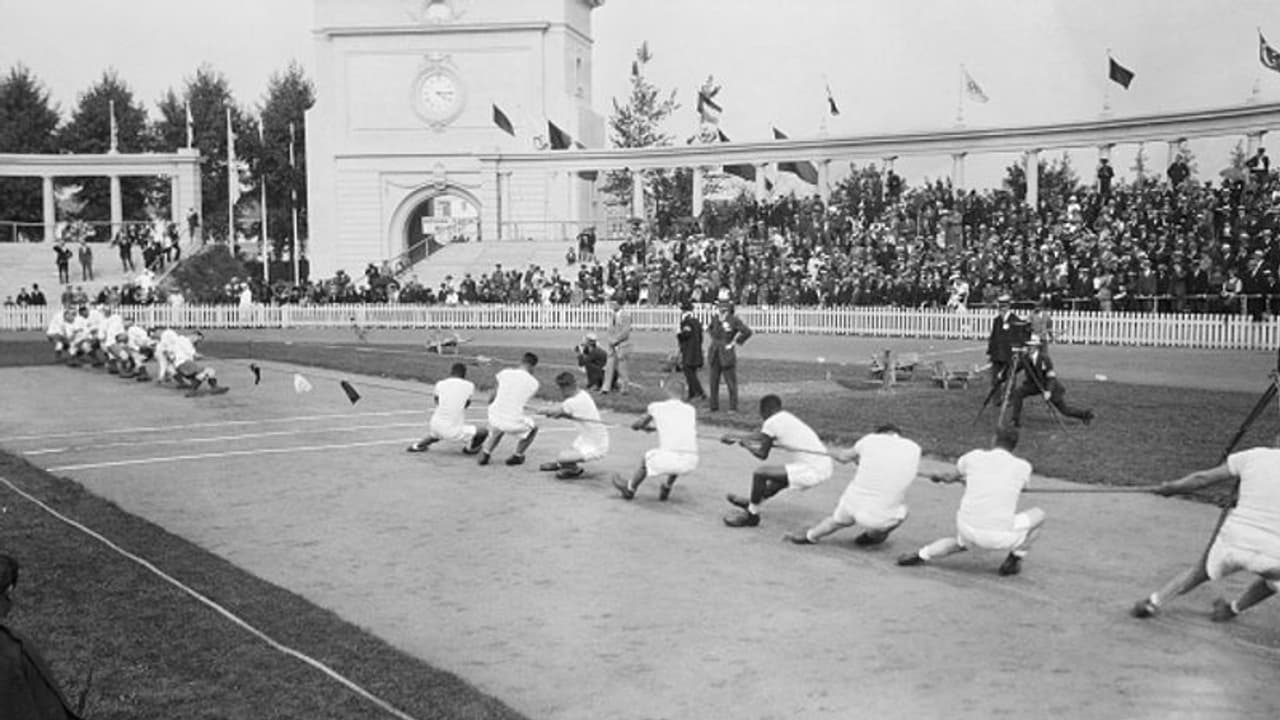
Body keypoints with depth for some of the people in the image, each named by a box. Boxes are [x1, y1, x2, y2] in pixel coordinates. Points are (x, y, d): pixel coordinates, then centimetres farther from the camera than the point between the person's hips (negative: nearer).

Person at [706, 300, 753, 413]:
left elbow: (747, 332, -15)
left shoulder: (734, 320, -11)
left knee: (731, 382, 0)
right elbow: (709, 329, 30)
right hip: (714, 353, 6)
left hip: (727, 354, -6)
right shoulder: (716, 319, 8)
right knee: (713, 381, 7)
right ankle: (713, 406, 15)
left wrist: (735, 343, -11)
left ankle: (733, 407, 7)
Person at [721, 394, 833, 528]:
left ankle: (752, 515, 9)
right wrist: (738, 437, 37)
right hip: (824, 466, 9)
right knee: (781, 477, 33)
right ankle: (751, 502, 49)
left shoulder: (771, 423, -7)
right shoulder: (788, 418, 18)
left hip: (812, 471, -9)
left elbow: (763, 455, 0)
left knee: (760, 473, -7)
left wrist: (745, 443, 16)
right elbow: (762, 436, 32)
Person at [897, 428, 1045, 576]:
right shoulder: (1024, 467, 5)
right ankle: (1014, 560, 16)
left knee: (960, 543, 40)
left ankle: (921, 556, 20)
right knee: (1038, 514, 24)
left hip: (969, 531, 3)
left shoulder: (973, 457, 7)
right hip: (1001, 538, -2)